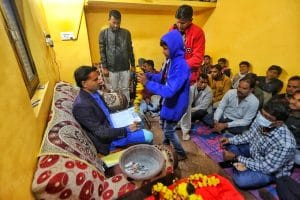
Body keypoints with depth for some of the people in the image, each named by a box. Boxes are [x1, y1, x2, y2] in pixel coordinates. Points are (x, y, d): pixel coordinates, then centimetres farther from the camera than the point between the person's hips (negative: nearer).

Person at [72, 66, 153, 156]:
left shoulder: (93, 92, -2)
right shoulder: (81, 106, -29)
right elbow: (101, 133, -27)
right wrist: (127, 130, -24)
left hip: (112, 126, 9)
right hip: (107, 140, -9)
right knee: (148, 136, -12)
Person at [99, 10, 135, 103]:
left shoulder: (126, 32, 3)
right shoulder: (103, 33, 0)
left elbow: (130, 50, 7)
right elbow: (102, 52, -1)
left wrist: (133, 65, 6)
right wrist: (104, 67, -5)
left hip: (125, 68, 1)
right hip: (112, 69, -1)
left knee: (125, 89, 10)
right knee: (114, 90, 10)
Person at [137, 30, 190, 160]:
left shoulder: (180, 66, -29)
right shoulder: (170, 60, 0)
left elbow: (170, 91, -34)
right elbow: (162, 77, 10)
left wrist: (147, 83, -31)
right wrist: (148, 75, -7)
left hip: (175, 104, -9)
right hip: (167, 101, 9)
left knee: (169, 130, 9)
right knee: (165, 125, 27)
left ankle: (181, 153, 34)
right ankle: (166, 145, 54)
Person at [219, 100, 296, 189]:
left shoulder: (284, 144, -38)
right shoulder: (261, 120, -21)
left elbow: (266, 168, -28)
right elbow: (250, 135, 0)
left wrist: (236, 157, -26)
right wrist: (230, 140, -15)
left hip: (271, 170, -6)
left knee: (241, 180, -31)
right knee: (227, 136, 4)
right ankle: (242, 163, -4)